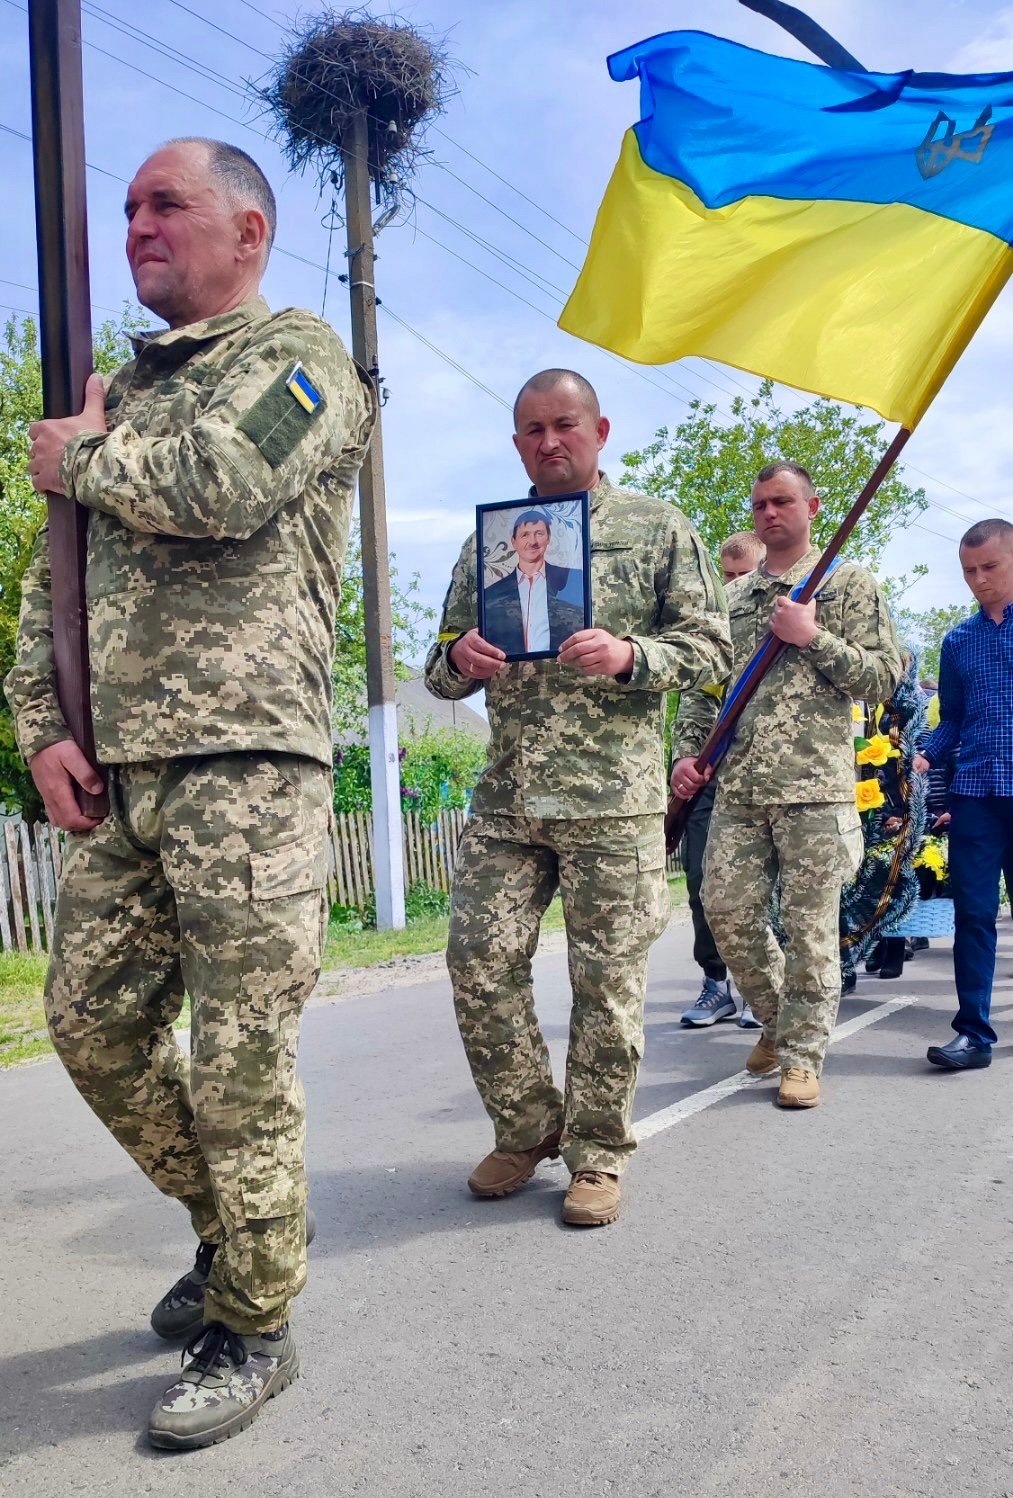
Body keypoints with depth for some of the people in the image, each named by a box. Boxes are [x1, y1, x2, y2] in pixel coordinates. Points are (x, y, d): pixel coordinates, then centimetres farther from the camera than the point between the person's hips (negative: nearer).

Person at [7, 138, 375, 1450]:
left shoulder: (296, 354, 3)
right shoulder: (126, 386, 24)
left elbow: (223, 485, -19)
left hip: (244, 763, -7)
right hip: (115, 771, 8)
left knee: (238, 1058, -2)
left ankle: (253, 1327, 17)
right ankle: (227, 1229, 33)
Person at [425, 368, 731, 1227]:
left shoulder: (657, 528, 7)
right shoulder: (487, 541, 16)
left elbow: (711, 646, 2)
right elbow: (441, 672, 17)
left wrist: (630, 656, -17)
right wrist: (458, 656, -7)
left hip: (614, 799, -3)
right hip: (506, 800, 4)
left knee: (607, 979, 1)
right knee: (479, 960, 0)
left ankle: (597, 1153, 20)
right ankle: (528, 1130, 22)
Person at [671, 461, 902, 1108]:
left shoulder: (850, 584, 5)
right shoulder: (732, 597, 17)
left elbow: (883, 678, -1)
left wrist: (812, 638, -11)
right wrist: (689, 753, 6)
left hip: (816, 786, -4)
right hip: (739, 787, 4)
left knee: (810, 924, 0)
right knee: (727, 910, 3)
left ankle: (802, 1054, 14)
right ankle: (778, 1018, 28)